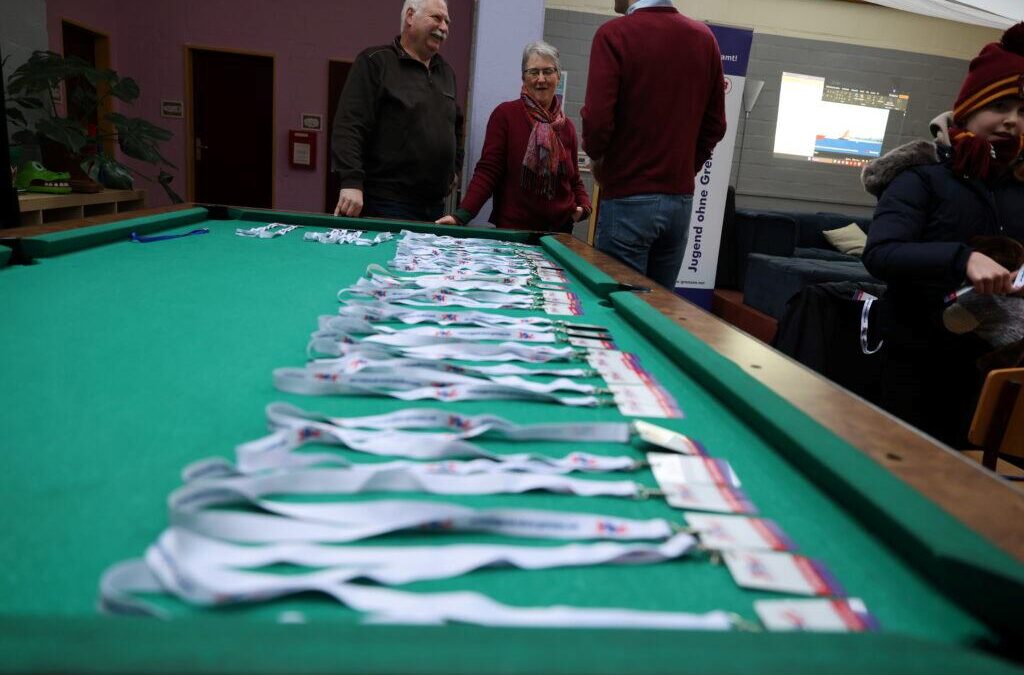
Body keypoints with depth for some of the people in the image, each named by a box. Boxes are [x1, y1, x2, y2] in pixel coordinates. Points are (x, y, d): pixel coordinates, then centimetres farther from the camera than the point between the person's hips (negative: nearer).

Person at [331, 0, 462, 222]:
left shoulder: (447, 73, 19)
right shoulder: (374, 62, -3)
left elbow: (456, 125, 34)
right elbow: (349, 126, -12)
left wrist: (452, 167, 24)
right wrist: (351, 181, -23)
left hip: (435, 205, 6)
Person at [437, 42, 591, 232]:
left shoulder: (566, 126, 7)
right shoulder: (505, 114, -6)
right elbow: (487, 171, -10)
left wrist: (584, 206, -4)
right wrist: (462, 214, -21)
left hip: (558, 231, 4)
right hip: (511, 228, -4)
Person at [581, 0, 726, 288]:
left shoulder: (614, 34, -9)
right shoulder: (704, 37, 8)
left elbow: (597, 119, -16)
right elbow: (715, 124, 10)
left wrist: (597, 156, 3)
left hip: (628, 199, -6)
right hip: (681, 199, 6)